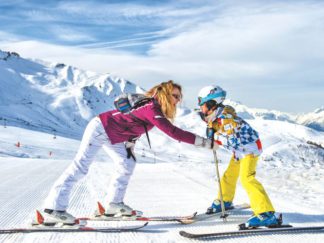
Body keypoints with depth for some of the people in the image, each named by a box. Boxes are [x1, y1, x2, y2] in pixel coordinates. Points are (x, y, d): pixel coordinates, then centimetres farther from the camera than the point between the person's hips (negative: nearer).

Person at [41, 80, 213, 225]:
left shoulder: (155, 108, 1)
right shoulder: (151, 108, -28)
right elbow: (173, 132, -36)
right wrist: (203, 142, -34)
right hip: (100, 128, -10)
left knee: (127, 165, 9)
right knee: (80, 167, -12)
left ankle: (113, 204, 17)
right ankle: (53, 209, -12)